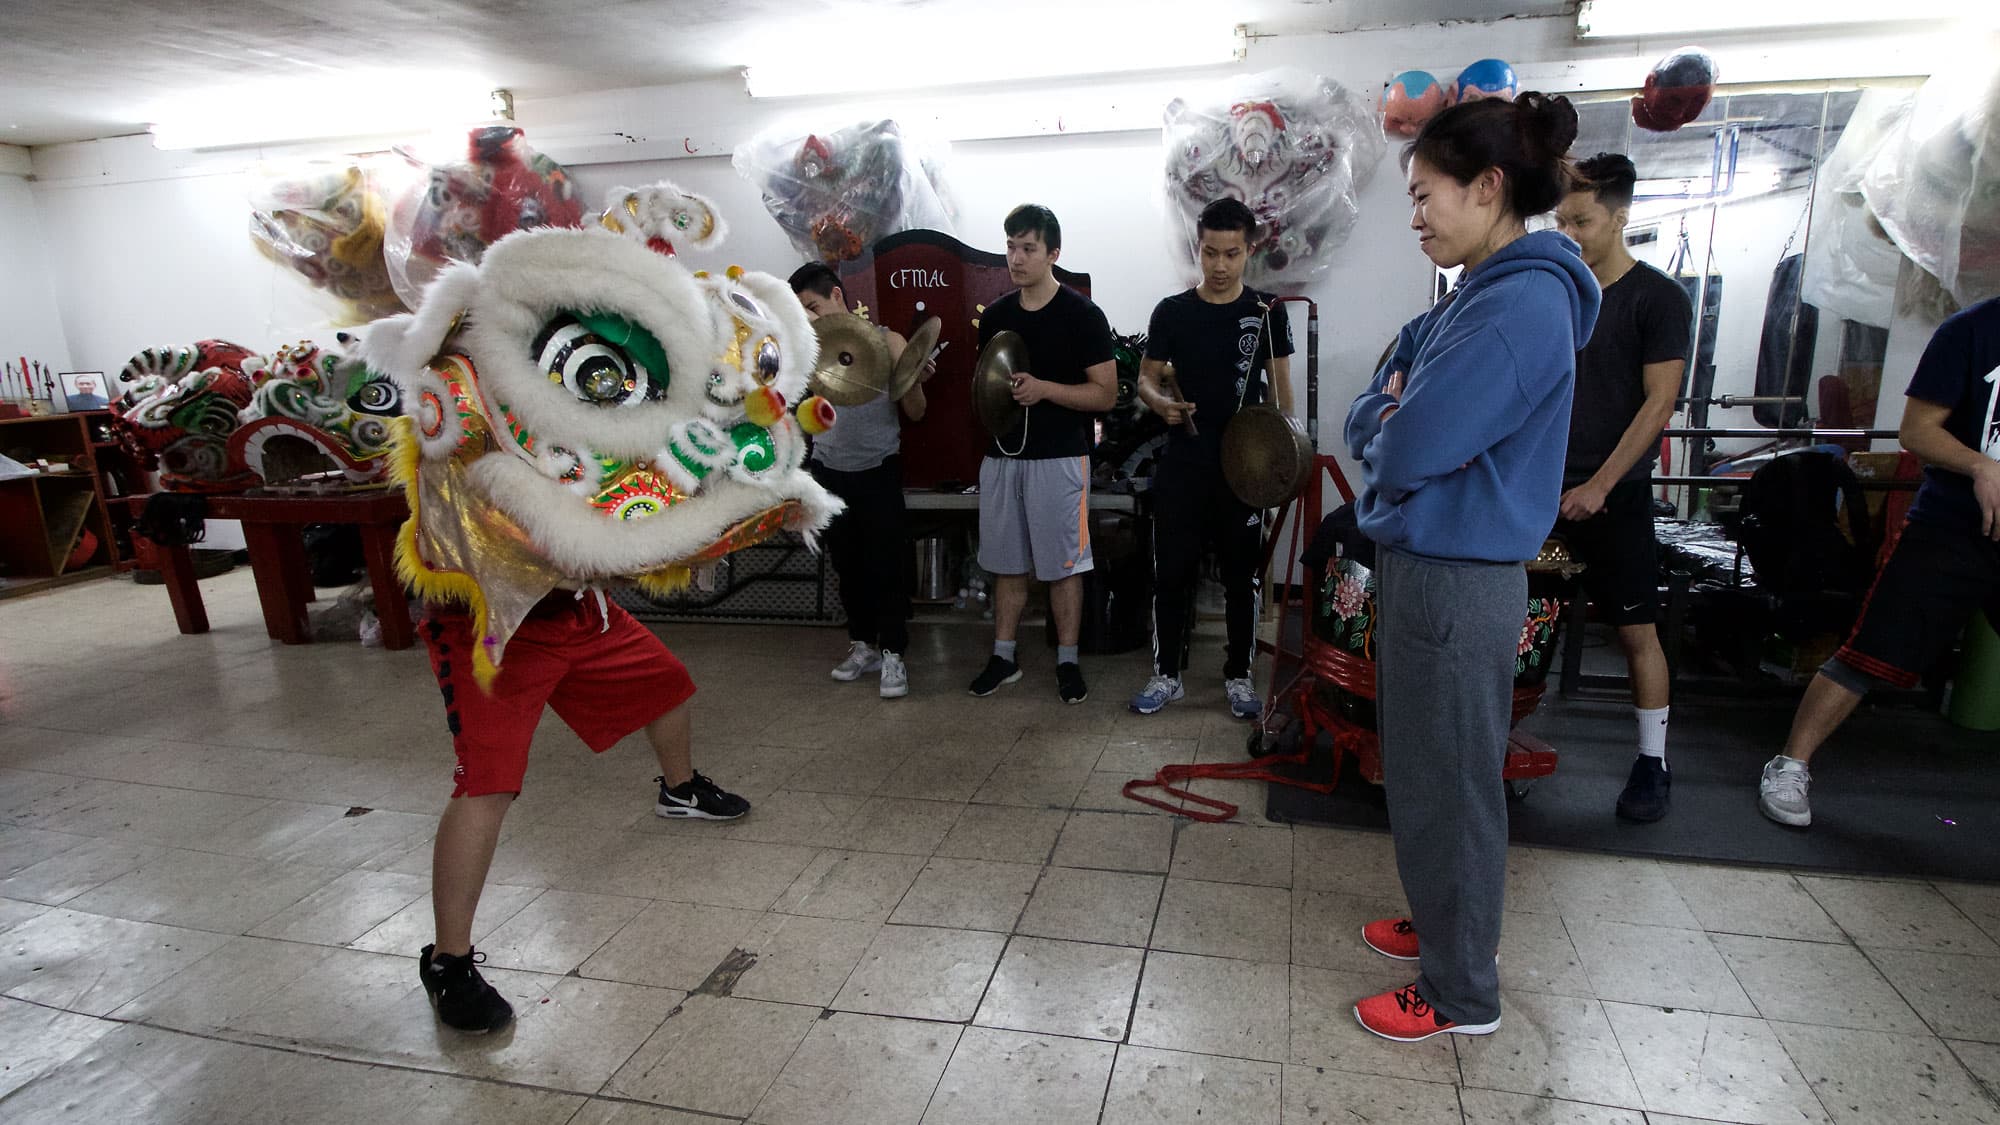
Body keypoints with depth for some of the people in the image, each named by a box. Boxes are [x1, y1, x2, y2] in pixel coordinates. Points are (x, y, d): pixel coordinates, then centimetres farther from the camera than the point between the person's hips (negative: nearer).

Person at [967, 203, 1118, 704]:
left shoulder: (1082, 315, -6)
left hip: (1059, 457, -5)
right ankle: (1004, 656, 23)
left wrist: (1044, 388, -21)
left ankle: (1067, 661, 16)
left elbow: (1105, 394, -9)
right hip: (1002, 455, 5)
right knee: (1006, 563, 12)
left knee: (1063, 566, 3)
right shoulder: (995, 315, 10)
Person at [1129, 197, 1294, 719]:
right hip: (1182, 464, 0)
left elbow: (1280, 386, 8)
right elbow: (1145, 380, 5)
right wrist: (1160, 402, -18)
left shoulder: (1266, 313, 3)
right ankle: (1167, 673, 18)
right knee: (1170, 570, 4)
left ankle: (1238, 675, 21)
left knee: (1241, 574, 8)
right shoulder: (1171, 312, 3)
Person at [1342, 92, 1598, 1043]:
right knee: (1426, 775, 22)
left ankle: (1462, 994, 23)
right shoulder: (1475, 298, 12)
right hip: (1425, 565, 10)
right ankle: (1442, 925, 42)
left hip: (1453, 581, -10)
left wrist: (1387, 423, -4)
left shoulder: (1520, 306, -20)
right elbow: (1367, 424, 10)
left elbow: (1404, 452, -25)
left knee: (1448, 785, 5)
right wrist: (1394, 420, -11)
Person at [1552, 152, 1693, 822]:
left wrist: (1599, 485, -14)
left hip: (1612, 496, -4)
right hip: (1540, 490, 5)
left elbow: (1659, 402, -9)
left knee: (1636, 630, 2)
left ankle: (1652, 762, 13)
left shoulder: (1658, 298, -4)